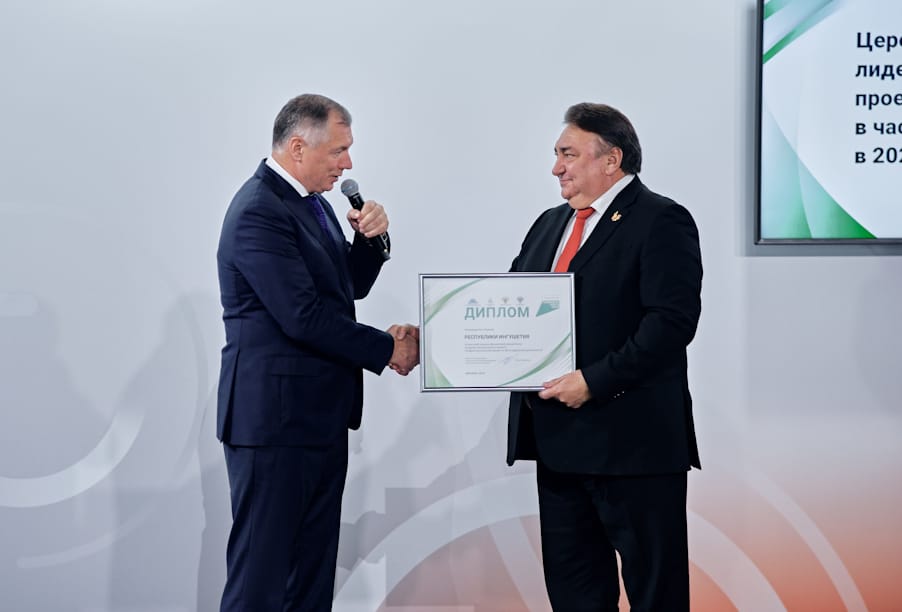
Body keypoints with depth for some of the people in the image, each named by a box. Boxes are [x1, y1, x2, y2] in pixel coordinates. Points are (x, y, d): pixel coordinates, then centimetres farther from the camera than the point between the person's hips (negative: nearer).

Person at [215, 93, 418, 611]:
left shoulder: (311, 202, 13)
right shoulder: (259, 211, -17)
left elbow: (350, 287, 20)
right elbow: (303, 316, -23)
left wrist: (370, 239, 0)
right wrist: (386, 349, -13)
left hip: (320, 414, 10)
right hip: (275, 416, -10)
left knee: (314, 568, 13)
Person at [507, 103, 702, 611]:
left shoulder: (660, 221, -8)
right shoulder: (550, 224, 18)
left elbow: (673, 320, -18)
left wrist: (594, 381, -21)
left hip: (631, 439, -8)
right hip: (559, 438, 8)